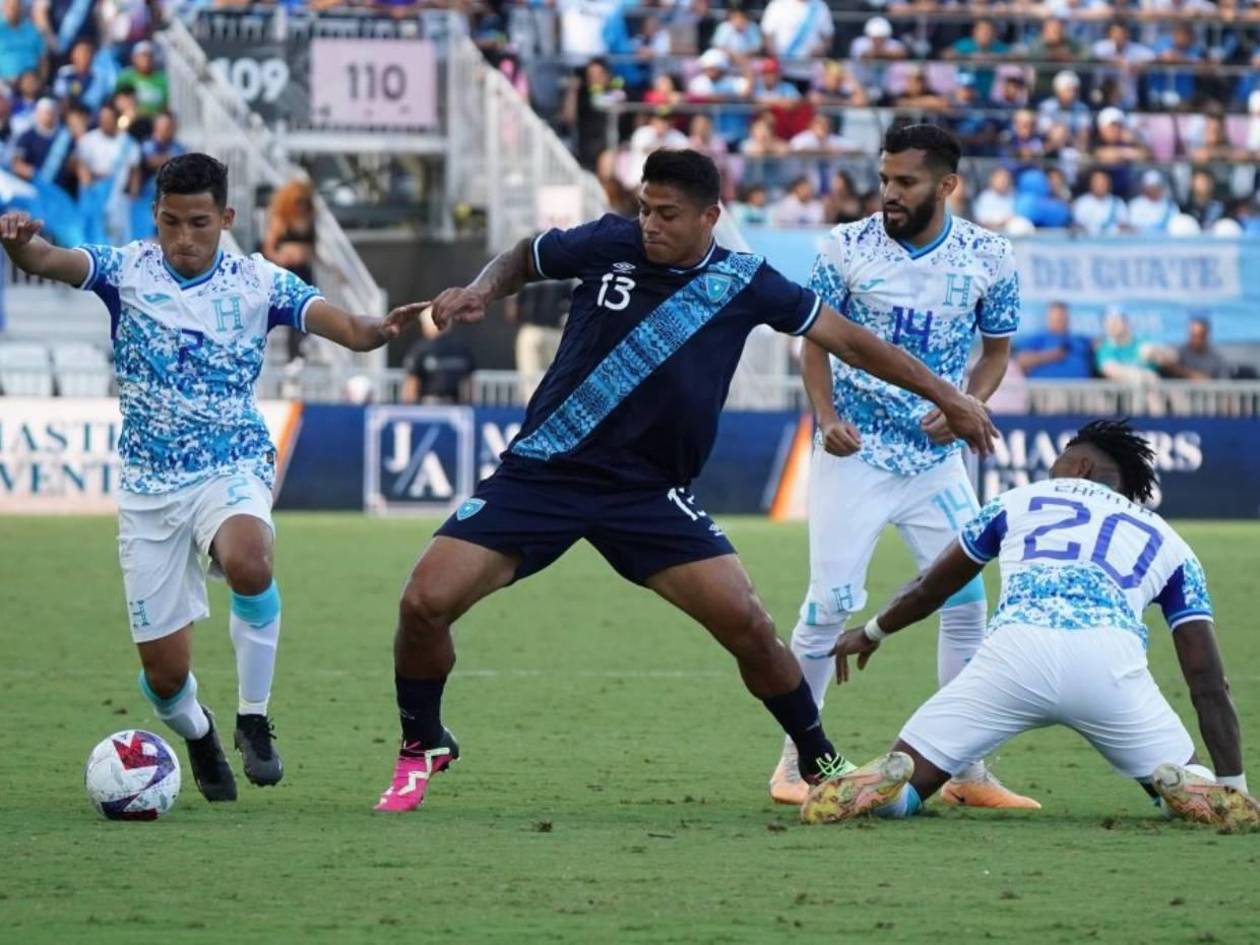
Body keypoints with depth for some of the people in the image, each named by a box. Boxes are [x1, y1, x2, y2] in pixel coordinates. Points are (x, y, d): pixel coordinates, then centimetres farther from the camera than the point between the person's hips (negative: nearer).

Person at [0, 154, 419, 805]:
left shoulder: (258, 284, -4)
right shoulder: (128, 272, -4)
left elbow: (338, 324, -17)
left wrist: (373, 331, -42)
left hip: (232, 470, -1)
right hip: (149, 485, 1)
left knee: (248, 560, -37)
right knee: (164, 670, 0)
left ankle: (254, 720, -18)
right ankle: (197, 735, 37)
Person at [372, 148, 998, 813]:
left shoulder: (743, 283, -1)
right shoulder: (609, 244, -3)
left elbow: (846, 339, 9)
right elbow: (524, 259, 16)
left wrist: (944, 396, 12)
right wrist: (480, 291, -5)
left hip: (649, 494, 0)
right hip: (540, 475, 0)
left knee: (746, 623, -13)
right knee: (425, 602, -15)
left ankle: (822, 765, 10)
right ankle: (423, 747, 12)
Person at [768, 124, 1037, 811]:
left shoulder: (989, 258, -3)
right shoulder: (846, 248, -6)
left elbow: (995, 350, 8)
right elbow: (816, 341, 3)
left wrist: (968, 405, -11)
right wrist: (825, 415, -13)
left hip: (937, 456, 2)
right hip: (854, 452, -2)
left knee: (967, 602, -1)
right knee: (830, 601, -8)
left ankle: (966, 770, 9)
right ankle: (796, 761, 5)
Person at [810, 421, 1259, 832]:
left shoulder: (1019, 500, 32)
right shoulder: (1167, 542, 30)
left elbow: (929, 590, 44)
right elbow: (1207, 679, 22)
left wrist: (872, 633, 63)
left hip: (1016, 650, 0)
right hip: (1111, 661, 0)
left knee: (901, 794, 11)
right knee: (1183, 785, 20)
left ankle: (892, 778, -24)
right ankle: (1177, 787, -15)